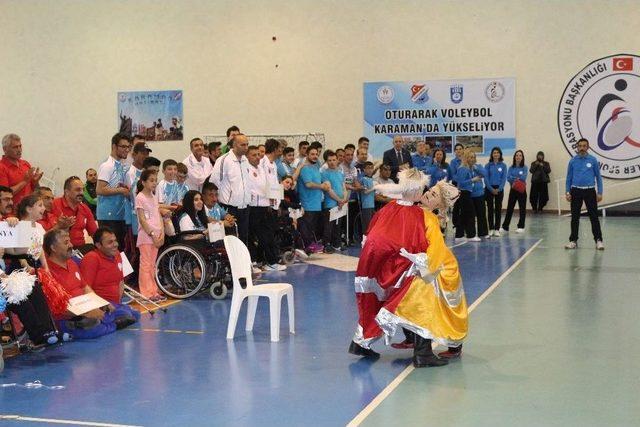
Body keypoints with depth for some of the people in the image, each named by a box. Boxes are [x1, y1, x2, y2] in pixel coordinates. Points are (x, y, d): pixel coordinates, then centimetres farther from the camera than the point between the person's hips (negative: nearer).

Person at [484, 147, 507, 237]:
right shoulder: (488, 165, 1)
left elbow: (504, 178, -2)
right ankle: (491, 229, 9)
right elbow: (486, 178, -3)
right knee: (490, 209, 3)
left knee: (498, 209, 3)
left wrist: (499, 189, -13)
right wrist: (491, 189, -13)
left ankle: (497, 229, 8)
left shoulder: (503, 165, 2)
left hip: (499, 189, 0)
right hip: (489, 188, 0)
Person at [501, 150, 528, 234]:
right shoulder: (511, 168, 5)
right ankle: (505, 227, 8)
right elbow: (508, 178, -7)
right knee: (509, 208, 4)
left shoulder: (524, 168, -1)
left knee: (522, 208, 3)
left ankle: (521, 227, 12)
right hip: (513, 190, 2)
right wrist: (517, 179, -15)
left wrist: (513, 178, -8)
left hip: (522, 190, -2)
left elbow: (523, 178, -14)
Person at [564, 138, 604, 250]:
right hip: (576, 191, 1)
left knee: (594, 217, -2)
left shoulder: (593, 160, 2)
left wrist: (600, 193, -2)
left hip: (590, 191, -1)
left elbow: (598, 177, 4)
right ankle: (573, 240, 12)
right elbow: (569, 177, 8)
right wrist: (568, 192, -1)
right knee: (575, 217, 5)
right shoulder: (572, 161, 4)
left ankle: (598, 240, 2)